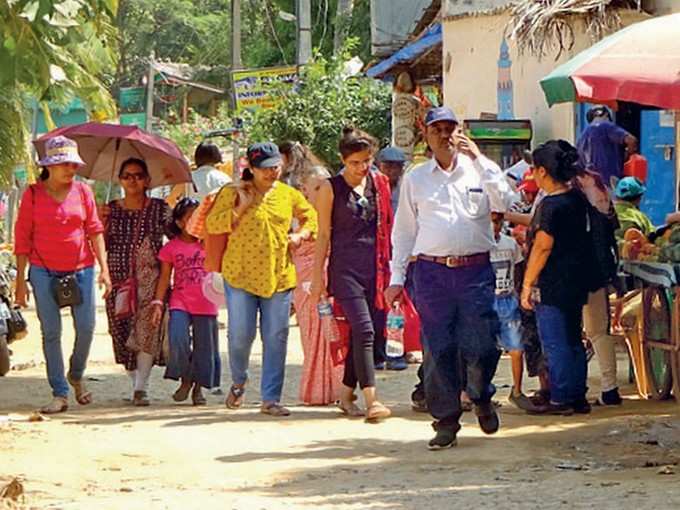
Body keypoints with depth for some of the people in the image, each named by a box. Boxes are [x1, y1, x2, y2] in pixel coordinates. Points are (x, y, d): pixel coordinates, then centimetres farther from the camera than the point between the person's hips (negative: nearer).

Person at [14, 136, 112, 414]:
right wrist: (20, 280, -1)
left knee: (86, 328, -1)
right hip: (44, 271, -2)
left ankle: (76, 375, 27)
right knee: (51, 332, -2)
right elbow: (22, 237, 2)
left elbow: (95, 230, 6)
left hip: (81, 268, 2)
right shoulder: (33, 194, 0)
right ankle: (60, 394, 4)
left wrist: (104, 269, -2)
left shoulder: (82, 191, 5)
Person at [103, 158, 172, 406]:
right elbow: (102, 246, 8)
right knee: (121, 330, 1)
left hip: (149, 278, -2)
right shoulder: (112, 210, 8)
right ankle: (135, 381, 17)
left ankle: (142, 387, -18)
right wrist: (103, 223, -7)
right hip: (119, 277, 3)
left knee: (146, 328, -16)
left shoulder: (160, 209, 4)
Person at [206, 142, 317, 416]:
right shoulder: (233, 193, -1)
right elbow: (212, 224, -6)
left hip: (278, 277, 2)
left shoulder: (289, 195, 8)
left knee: (276, 339, 0)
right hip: (240, 275, -2)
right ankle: (238, 383, 26)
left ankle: (270, 398, 5)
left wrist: (300, 235, 4)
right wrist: (241, 207, -14)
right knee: (240, 336, -3)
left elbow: (311, 218, 23)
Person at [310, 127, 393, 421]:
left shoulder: (379, 183, 10)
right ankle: (371, 399, -18)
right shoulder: (331, 188, 0)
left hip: (375, 267, 4)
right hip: (345, 267, -4)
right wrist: (318, 275, 0)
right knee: (363, 329, -15)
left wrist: (388, 266, 14)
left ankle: (346, 394, 19)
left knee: (370, 333, 5)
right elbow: (323, 235, 3)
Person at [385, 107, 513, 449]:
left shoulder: (480, 170, 10)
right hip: (431, 271, 1)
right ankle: (446, 420, 7)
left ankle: (481, 398, 25)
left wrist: (478, 160, -9)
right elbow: (403, 231, 13)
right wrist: (397, 277, 7)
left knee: (481, 344, -4)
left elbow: (503, 202, -8)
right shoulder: (415, 179, 12)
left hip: (475, 269, -1)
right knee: (438, 348, -2)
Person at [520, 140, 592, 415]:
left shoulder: (551, 204, -18)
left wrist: (527, 284, -13)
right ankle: (578, 397, 19)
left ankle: (560, 400, 1)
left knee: (555, 344, -2)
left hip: (552, 286, -9)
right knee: (573, 341, 14)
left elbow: (543, 247, -18)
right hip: (576, 284, 9)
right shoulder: (577, 199, 7)